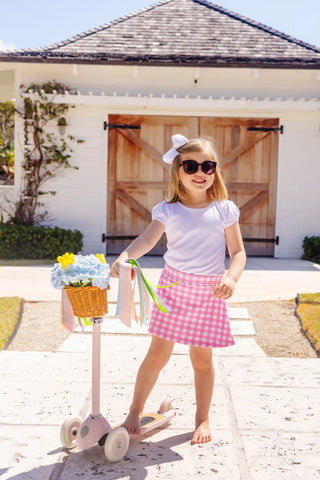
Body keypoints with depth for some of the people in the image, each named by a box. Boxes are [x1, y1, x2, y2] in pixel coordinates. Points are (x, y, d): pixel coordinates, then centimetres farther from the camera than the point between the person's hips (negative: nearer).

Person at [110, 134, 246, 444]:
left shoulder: (224, 209, 0)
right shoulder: (168, 210, -2)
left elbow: (238, 251, 2)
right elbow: (148, 238, -16)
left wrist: (231, 278, -16)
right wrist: (124, 256, -35)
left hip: (209, 291, 0)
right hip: (174, 285, 0)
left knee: (201, 358, 7)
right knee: (158, 353, 3)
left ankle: (202, 419, 26)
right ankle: (135, 410, 22)